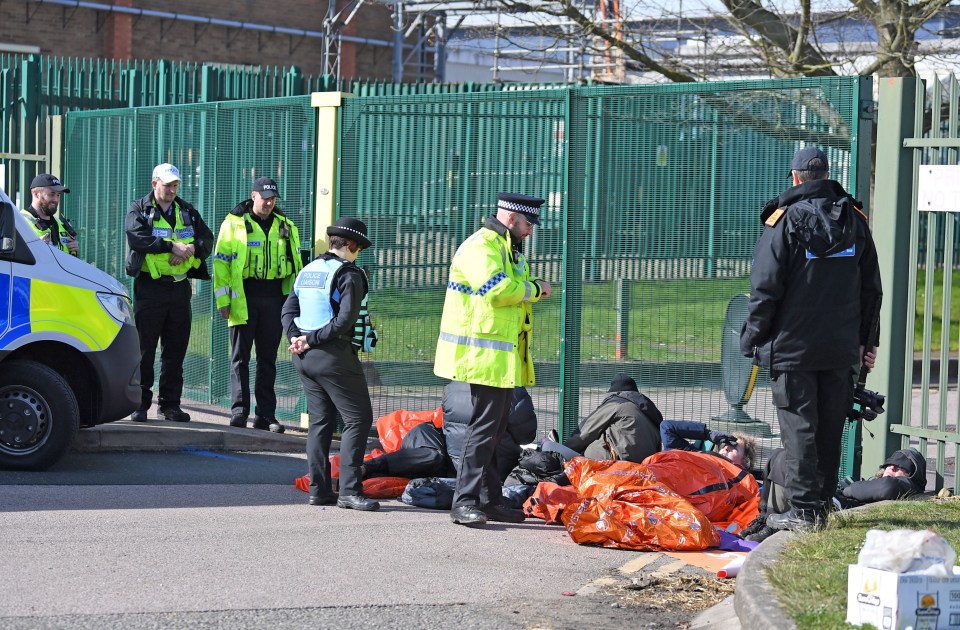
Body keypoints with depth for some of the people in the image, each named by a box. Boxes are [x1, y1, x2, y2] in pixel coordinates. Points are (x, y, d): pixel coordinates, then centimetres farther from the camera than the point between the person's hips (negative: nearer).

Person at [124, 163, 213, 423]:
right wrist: (172, 246, -21)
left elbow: (207, 240, 7)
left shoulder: (188, 212, 15)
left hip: (180, 287, 4)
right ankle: (140, 404, 3)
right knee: (144, 348, -2)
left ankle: (170, 404, 14)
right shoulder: (139, 209, 2)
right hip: (150, 287, -4)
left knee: (176, 350, 7)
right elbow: (137, 238, -16)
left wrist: (192, 248, -15)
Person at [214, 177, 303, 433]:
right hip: (244, 296, -3)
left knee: (268, 358, 7)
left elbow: (296, 265, 17)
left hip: (274, 297, 3)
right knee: (240, 357, 0)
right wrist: (223, 300, -7)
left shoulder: (285, 227, 11)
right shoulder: (234, 223, 0)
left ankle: (266, 414, 10)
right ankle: (239, 410, 3)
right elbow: (221, 263, -2)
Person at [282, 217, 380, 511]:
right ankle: (349, 490, -8)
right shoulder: (349, 274, -10)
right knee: (358, 419, -2)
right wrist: (312, 339, -12)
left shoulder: (307, 271, 13)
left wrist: (296, 337, -3)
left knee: (320, 420, 13)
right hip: (334, 355, -8)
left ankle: (319, 489, 11)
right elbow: (345, 320, -19)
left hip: (304, 356, 8)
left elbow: (288, 310, 10)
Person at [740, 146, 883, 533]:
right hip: (842, 350, 4)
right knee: (830, 430, 11)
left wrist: (753, 339, 1)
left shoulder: (783, 221, -7)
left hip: (792, 346, -4)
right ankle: (821, 506, 16)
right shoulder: (855, 220, 8)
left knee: (799, 428, -2)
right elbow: (871, 288, 13)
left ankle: (803, 509, -5)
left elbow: (765, 289, -8)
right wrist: (866, 341, 20)